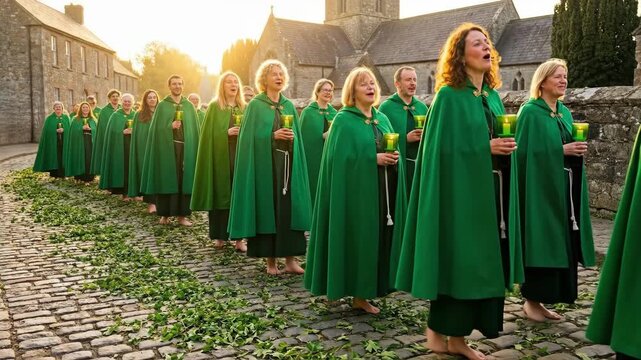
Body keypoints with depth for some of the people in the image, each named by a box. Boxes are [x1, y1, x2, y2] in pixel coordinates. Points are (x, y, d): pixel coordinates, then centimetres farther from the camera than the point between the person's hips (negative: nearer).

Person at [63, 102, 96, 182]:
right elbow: (73, 131, -2)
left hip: (90, 142, 1)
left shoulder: (93, 120, 13)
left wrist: (89, 128, -15)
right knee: (80, 159, -3)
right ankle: (79, 177, 6)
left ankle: (89, 177, 1)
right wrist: (82, 128, -15)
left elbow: (96, 130, 2)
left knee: (89, 160, -4)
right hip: (79, 143, -1)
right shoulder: (75, 120, 8)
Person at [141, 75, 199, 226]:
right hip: (167, 147, -2)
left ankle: (182, 215, 7)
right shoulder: (162, 105, 4)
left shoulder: (189, 106, 10)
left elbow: (195, 129, 8)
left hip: (185, 147, 2)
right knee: (166, 180, 1)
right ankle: (165, 214, 10)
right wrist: (170, 126, -18)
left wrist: (194, 149, 0)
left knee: (184, 180, 1)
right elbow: (157, 128, 0)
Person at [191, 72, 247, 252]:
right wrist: (227, 132, -17)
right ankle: (220, 235, 11)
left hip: (241, 157, 3)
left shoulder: (245, 108, 13)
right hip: (220, 157, -2)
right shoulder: (214, 107, 3)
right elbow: (209, 134, -4)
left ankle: (239, 237, 3)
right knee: (221, 194, 0)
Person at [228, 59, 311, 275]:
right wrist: (273, 136, -18)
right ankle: (270, 260, 9)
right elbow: (251, 137, -7)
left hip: (287, 165, 4)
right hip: (265, 165, -4)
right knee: (267, 208, -1)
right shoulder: (255, 105, 0)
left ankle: (290, 258, 8)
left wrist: (292, 137, -3)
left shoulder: (289, 106, 14)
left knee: (289, 208, 1)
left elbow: (297, 137, 15)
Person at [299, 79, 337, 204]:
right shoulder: (308, 112, -1)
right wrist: (323, 136, -17)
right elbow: (304, 138, -6)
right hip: (313, 159, -4)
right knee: (314, 190, -2)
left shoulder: (334, 112, 13)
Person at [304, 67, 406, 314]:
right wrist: (373, 158, -19)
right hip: (355, 192, -6)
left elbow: (391, 151, 17)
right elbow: (340, 158, -13)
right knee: (355, 239, -2)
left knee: (376, 240, 7)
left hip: (381, 193, 7)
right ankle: (345, 288, 12)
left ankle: (363, 294, 16)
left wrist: (393, 158, -6)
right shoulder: (343, 120, -5)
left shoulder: (382, 119, 15)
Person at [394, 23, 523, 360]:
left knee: (481, 263, 9)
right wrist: (486, 148, -17)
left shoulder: (490, 95, 14)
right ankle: (437, 330, 17)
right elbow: (442, 148, -14)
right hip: (458, 191, -8)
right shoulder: (449, 95, -8)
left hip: (487, 192, 8)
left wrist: (503, 147, 3)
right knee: (455, 261, -1)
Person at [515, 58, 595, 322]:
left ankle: (544, 300, 17)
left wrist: (577, 150, 0)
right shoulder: (530, 112, -7)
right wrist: (561, 150, -18)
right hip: (540, 188, -8)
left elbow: (571, 148, 20)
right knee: (540, 242, -5)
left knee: (560, 244, 7)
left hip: (564, 188, 8)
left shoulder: (565, 112, 15)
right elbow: (525, 151, -14)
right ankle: (531, 300, 8)